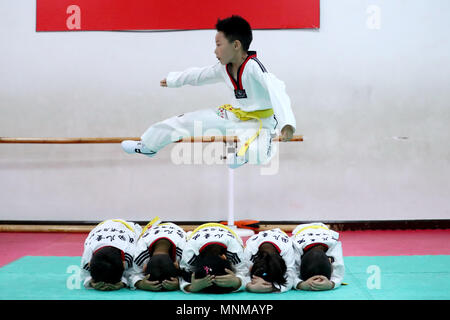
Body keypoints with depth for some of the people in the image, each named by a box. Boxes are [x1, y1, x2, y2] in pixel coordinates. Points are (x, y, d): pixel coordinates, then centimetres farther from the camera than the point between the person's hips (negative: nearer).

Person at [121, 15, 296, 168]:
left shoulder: (253, 67, -25)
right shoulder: (224, 68, 2)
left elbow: (276, 90, -39)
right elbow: (200, 75, 19)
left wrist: (287, 123, -53)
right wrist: (173, 80, 32)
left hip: (259, 122, -7)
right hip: (234, 115, 8)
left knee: (257, 154, -41)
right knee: (186, 120, 8)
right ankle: (147, 145, 28)